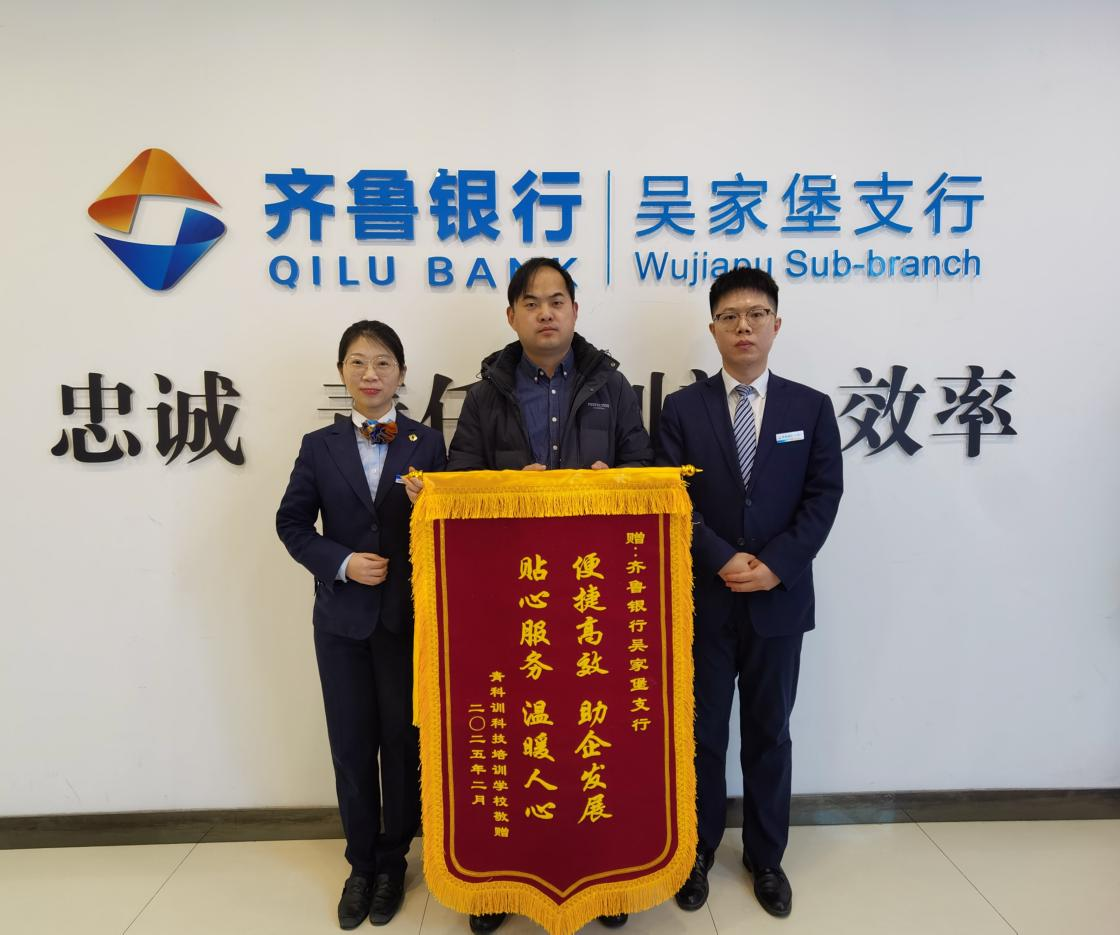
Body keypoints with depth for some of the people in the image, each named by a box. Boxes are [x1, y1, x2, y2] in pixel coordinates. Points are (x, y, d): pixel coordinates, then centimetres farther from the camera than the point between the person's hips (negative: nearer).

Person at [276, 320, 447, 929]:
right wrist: (342, 563, -10)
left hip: (409, 616, -1)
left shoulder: (428, 444, -1)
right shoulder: (320, 446, 4)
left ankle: (392, 861, 29)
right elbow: (292, 522, 3)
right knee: (351, 744, 10)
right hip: (343, 617, 1)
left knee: (403, 740, 9)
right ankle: (361, 863, 30)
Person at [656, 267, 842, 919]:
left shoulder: (811, 407, 4)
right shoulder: (683, 408, 1)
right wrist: (722, 560, -16)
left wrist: (776, 565, -14)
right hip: (703, 599, -1)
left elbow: (824, 497, -3)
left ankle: (766, 857, 32)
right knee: (702, 734, 11)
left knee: (770, 734, 14)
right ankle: (697, 852, 29)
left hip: (780, 599, 1)